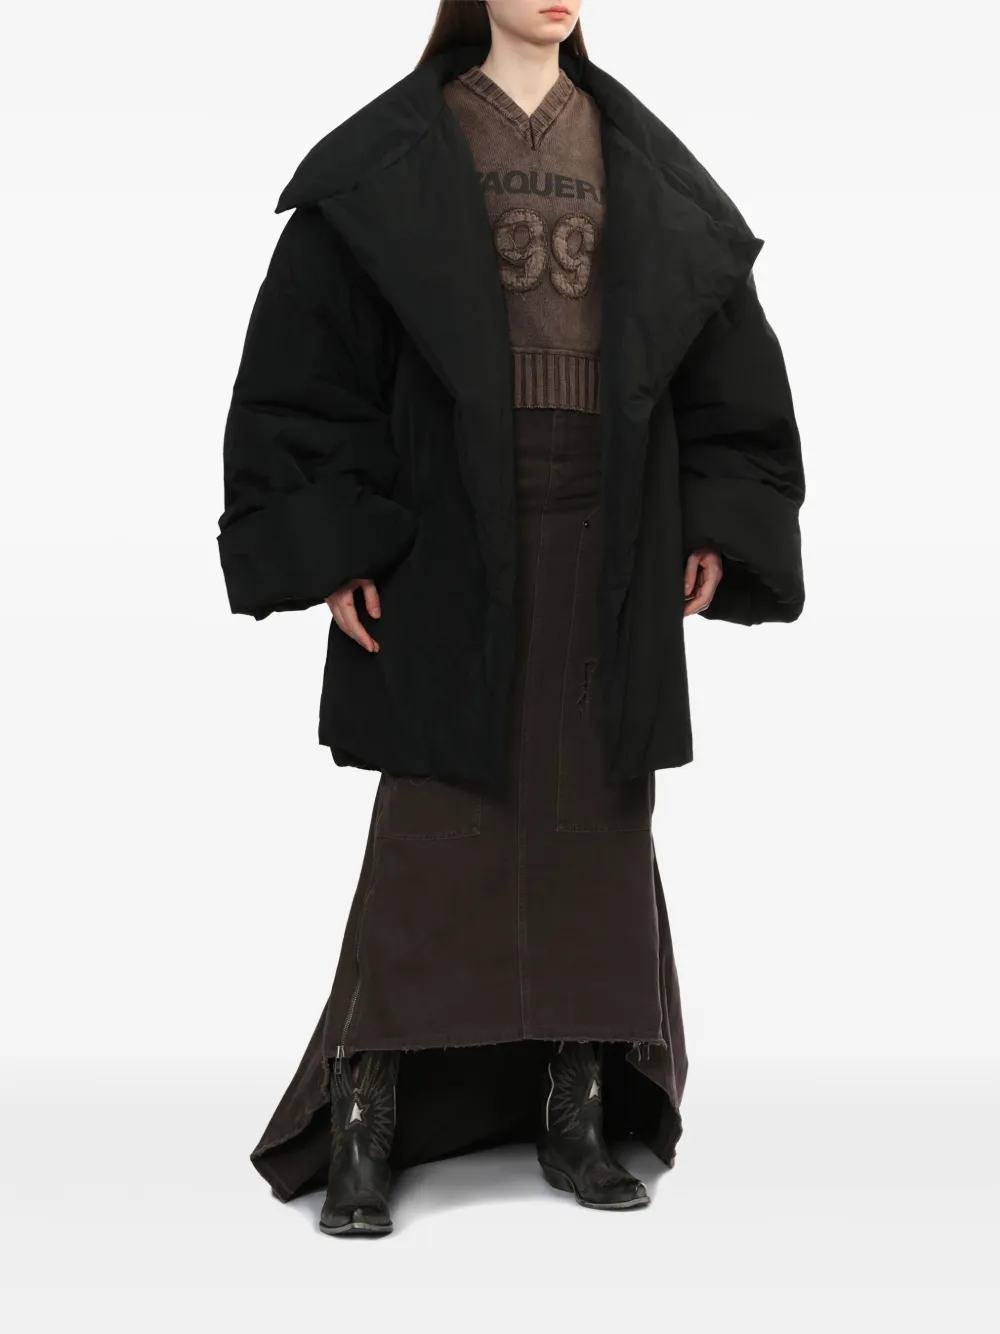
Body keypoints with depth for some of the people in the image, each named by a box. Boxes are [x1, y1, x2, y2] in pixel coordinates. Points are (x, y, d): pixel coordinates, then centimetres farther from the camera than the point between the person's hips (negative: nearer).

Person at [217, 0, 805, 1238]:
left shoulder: (642, 161, 12)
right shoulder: (394, 157, 1)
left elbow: (723, 352, 13)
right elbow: (311, 348, -4)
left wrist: (715, 523, 4)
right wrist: (332, 539, -12)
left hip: (611, 536, 4)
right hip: (452, 535, -4)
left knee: (598, 826, 5)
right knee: (433, 836, -5)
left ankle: (577, 1116, 16)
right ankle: (361, 1135, 5)